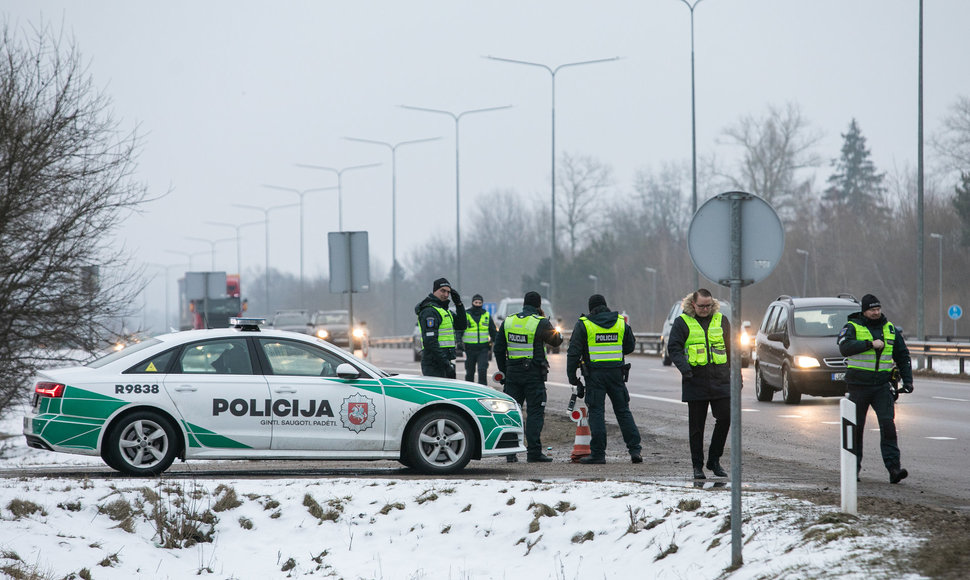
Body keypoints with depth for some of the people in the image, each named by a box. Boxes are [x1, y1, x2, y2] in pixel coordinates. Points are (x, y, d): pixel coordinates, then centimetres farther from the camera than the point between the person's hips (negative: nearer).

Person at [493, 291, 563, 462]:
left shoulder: (508, 321, 6)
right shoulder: (541, 323, -9)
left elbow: (499, 349, 10)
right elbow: (556, 341, 6)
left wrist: (503, 371, 18)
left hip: (512, 372, 4)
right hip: (534, 374, -4)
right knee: (535, 412, -1)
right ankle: (534, 452, -4)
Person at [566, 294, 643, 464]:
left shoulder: (583, 324, -2)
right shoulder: (621, 322, 8)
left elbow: (574, 352, -5)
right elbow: (630, 346, 18)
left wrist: (572, 375, 0)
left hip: (594, 374, -3)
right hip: (616, 373, 3)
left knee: (596, 412, 0)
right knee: (623, 411, 9)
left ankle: (598, 453, -2)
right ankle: (635, 449, 4)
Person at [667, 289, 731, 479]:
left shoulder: (721, 320, 11)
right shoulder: (682, 322, 1)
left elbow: (731, 348, 18)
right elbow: (674, 348, -6)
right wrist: (684, 367, -23)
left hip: (720, 380, 3)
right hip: (695, 381, -3)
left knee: (725, 419, -4)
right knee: (696, 425, 2)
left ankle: (714, 460, 11)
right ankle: (697, 465, 10)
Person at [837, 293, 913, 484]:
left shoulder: (890, 329, 11)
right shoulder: (852, 327, -1)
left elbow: (903, 356, 16)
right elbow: (845, 347, -20)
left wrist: (907, 381, 7)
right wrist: (870, 344, -26)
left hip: (882, 386, 2)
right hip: (858, 385, -2)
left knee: (888, 425, -11)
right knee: (856, 427, 5)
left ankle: (893, 468, -17)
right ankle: (854, 466, 20)